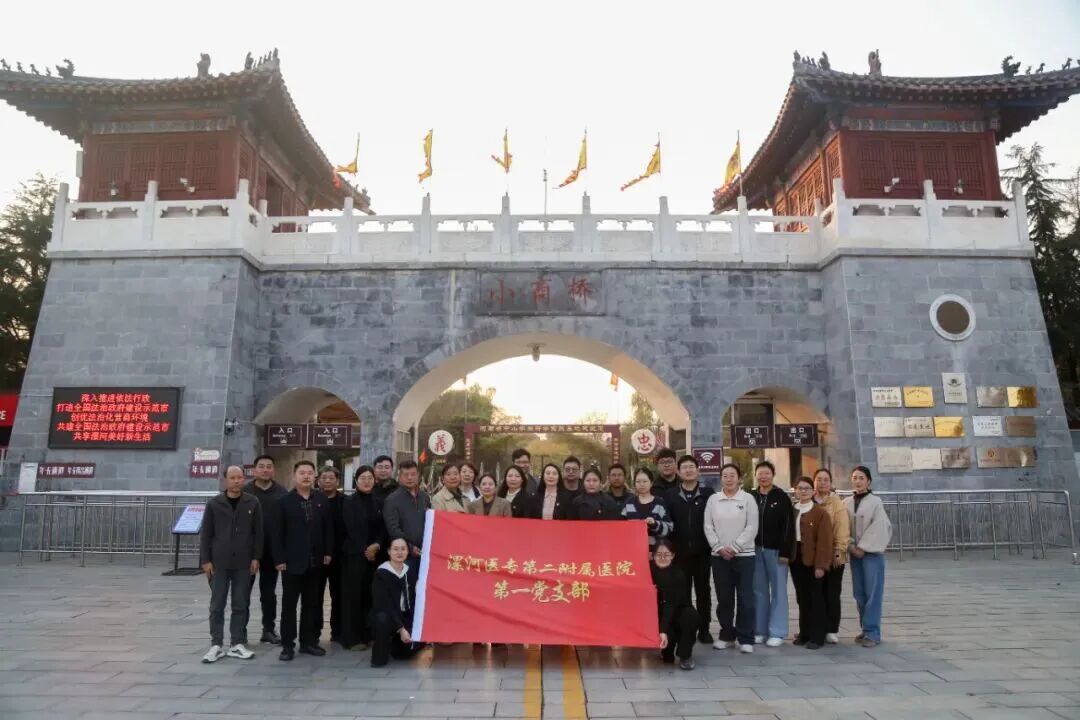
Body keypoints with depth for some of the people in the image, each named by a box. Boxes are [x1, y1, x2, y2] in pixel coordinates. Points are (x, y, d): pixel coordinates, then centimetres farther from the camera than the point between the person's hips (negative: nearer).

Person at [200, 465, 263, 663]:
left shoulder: (253, 503, 0)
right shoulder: (214, 503, -1)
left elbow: (258, 533, 2)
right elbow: (205, 534, 0)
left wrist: (256, 558, -3)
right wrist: (205, 560, -4)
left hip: (243, 563, 1)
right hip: (219, 563, 0)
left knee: (240, 605, 7)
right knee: (217, 606, 5)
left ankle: (237, 644, 16)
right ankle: (216, 645, 15)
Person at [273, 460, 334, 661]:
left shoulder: (322, 500, 6)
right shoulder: (285, 501, -2)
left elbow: (328, 527, 8)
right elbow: (278, 532, -4)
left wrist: (328, 552, 1)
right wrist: (279, 559, -9)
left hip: (316, 561, 3)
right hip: (292, 561, -3)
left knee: (312, 603, 10)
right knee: (289, 604, 4)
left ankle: (308, 641, 19)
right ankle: (287, 644, 12)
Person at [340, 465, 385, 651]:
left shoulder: (378, 502, 10)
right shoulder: (349, 502, -3)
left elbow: (383, 528, 7)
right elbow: (351, 530, -8)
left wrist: (377, 545, -10)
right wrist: (364, 550, -11)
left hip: (374, 555, 4)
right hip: (354, 555, -4)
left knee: (369, 595, 4)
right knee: (353, 595, -2)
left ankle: (367, 634, 14)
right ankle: (352, 638, 5)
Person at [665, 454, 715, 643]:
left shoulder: (708, 493, 1)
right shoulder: (671, 495, 5)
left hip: (702, 551, -1)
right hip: (680, 552, 1)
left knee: (703, 591, 8)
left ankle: (703, 629, 18)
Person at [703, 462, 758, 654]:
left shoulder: (748, 499, 0)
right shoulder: (713, 499, 6)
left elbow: (752, 528, -6)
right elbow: (708, 527, 3)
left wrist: (734, 547, -12)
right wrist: (719, 547, -9)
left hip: (744, 555, -2)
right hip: (719, 556, 2)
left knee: (745, 597, -1)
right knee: (724, 598, 8)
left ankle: (746, 638, 9)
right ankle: (726, 635, 21)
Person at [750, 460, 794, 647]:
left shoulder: (782, 497, -3)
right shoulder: (751, 497, 7)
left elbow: (788, 526, -7)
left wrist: (785, 552, -13)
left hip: (775, 550, -3)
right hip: (756, 550, 3)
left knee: (778, 590, 3)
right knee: (759, 591, 8)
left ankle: (777, 632, 9)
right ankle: (759, 630, 16)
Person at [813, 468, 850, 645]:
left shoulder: (837, 503, -4)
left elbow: (842, 529, -9)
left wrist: (839, 551, -15)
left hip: (832, 556, -2)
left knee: (832, 594, 5)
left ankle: (832, 630, 14)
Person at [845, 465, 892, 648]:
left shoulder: (876, 502, -6)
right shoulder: (846, 503, 7)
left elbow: (878, 528, -11)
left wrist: (863, 547, -12)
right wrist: (851, 546, -7)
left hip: (873, 553, -5)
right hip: (855, 553, 5)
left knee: (873, 593, -4)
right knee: (859, 593, 8)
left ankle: (872, 632, 1)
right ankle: (866, 628, 19)